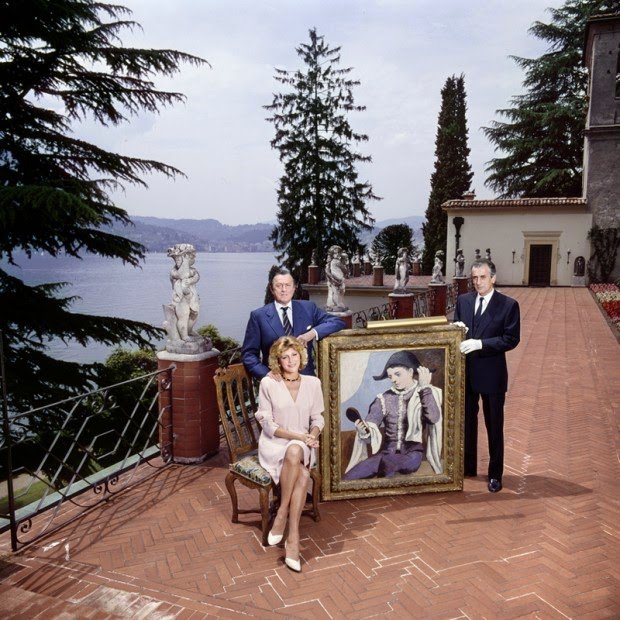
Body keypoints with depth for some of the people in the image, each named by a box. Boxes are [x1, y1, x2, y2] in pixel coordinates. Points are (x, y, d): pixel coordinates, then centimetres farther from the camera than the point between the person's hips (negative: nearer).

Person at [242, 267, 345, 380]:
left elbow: (338, 322, 5)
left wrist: (313, 332, -11)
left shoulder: (308, 308, 10)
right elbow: (248, 354, 5)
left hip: (306, 378, 1)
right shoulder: (258, 316, 4)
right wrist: (266, 374, -12)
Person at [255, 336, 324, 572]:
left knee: (299, 464, -34)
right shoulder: (268, 384, -6)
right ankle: (293, 536, -25)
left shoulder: (313, 383, 4)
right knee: (295, 455, -36)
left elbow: (318, 418, 9)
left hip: (302, 446, 3)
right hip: (273, 444, -2)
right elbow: (267, 424, -8)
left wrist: (312, 436, -13)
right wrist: (298, 436, -17)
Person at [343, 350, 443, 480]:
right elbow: (370, 433, -4)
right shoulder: (384, 399, 7)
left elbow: (434, 418, -19)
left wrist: (424, 387, -16)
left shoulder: (427, 394, 3)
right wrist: (363, 432, -27)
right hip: (387, 452, 1)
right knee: (348, 478, -29)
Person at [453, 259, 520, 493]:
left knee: (494, 426, 8)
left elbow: (511, 339, -13)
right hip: (465, 371, 4)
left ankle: (495, 474, 23)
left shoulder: (508, 305, -8)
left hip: (492, 374, -4)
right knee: (467, 422, 16)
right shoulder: (463, 300, 5)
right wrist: (456, 329, -12)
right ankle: (467, 467, 33)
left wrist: (480, 343, -23)